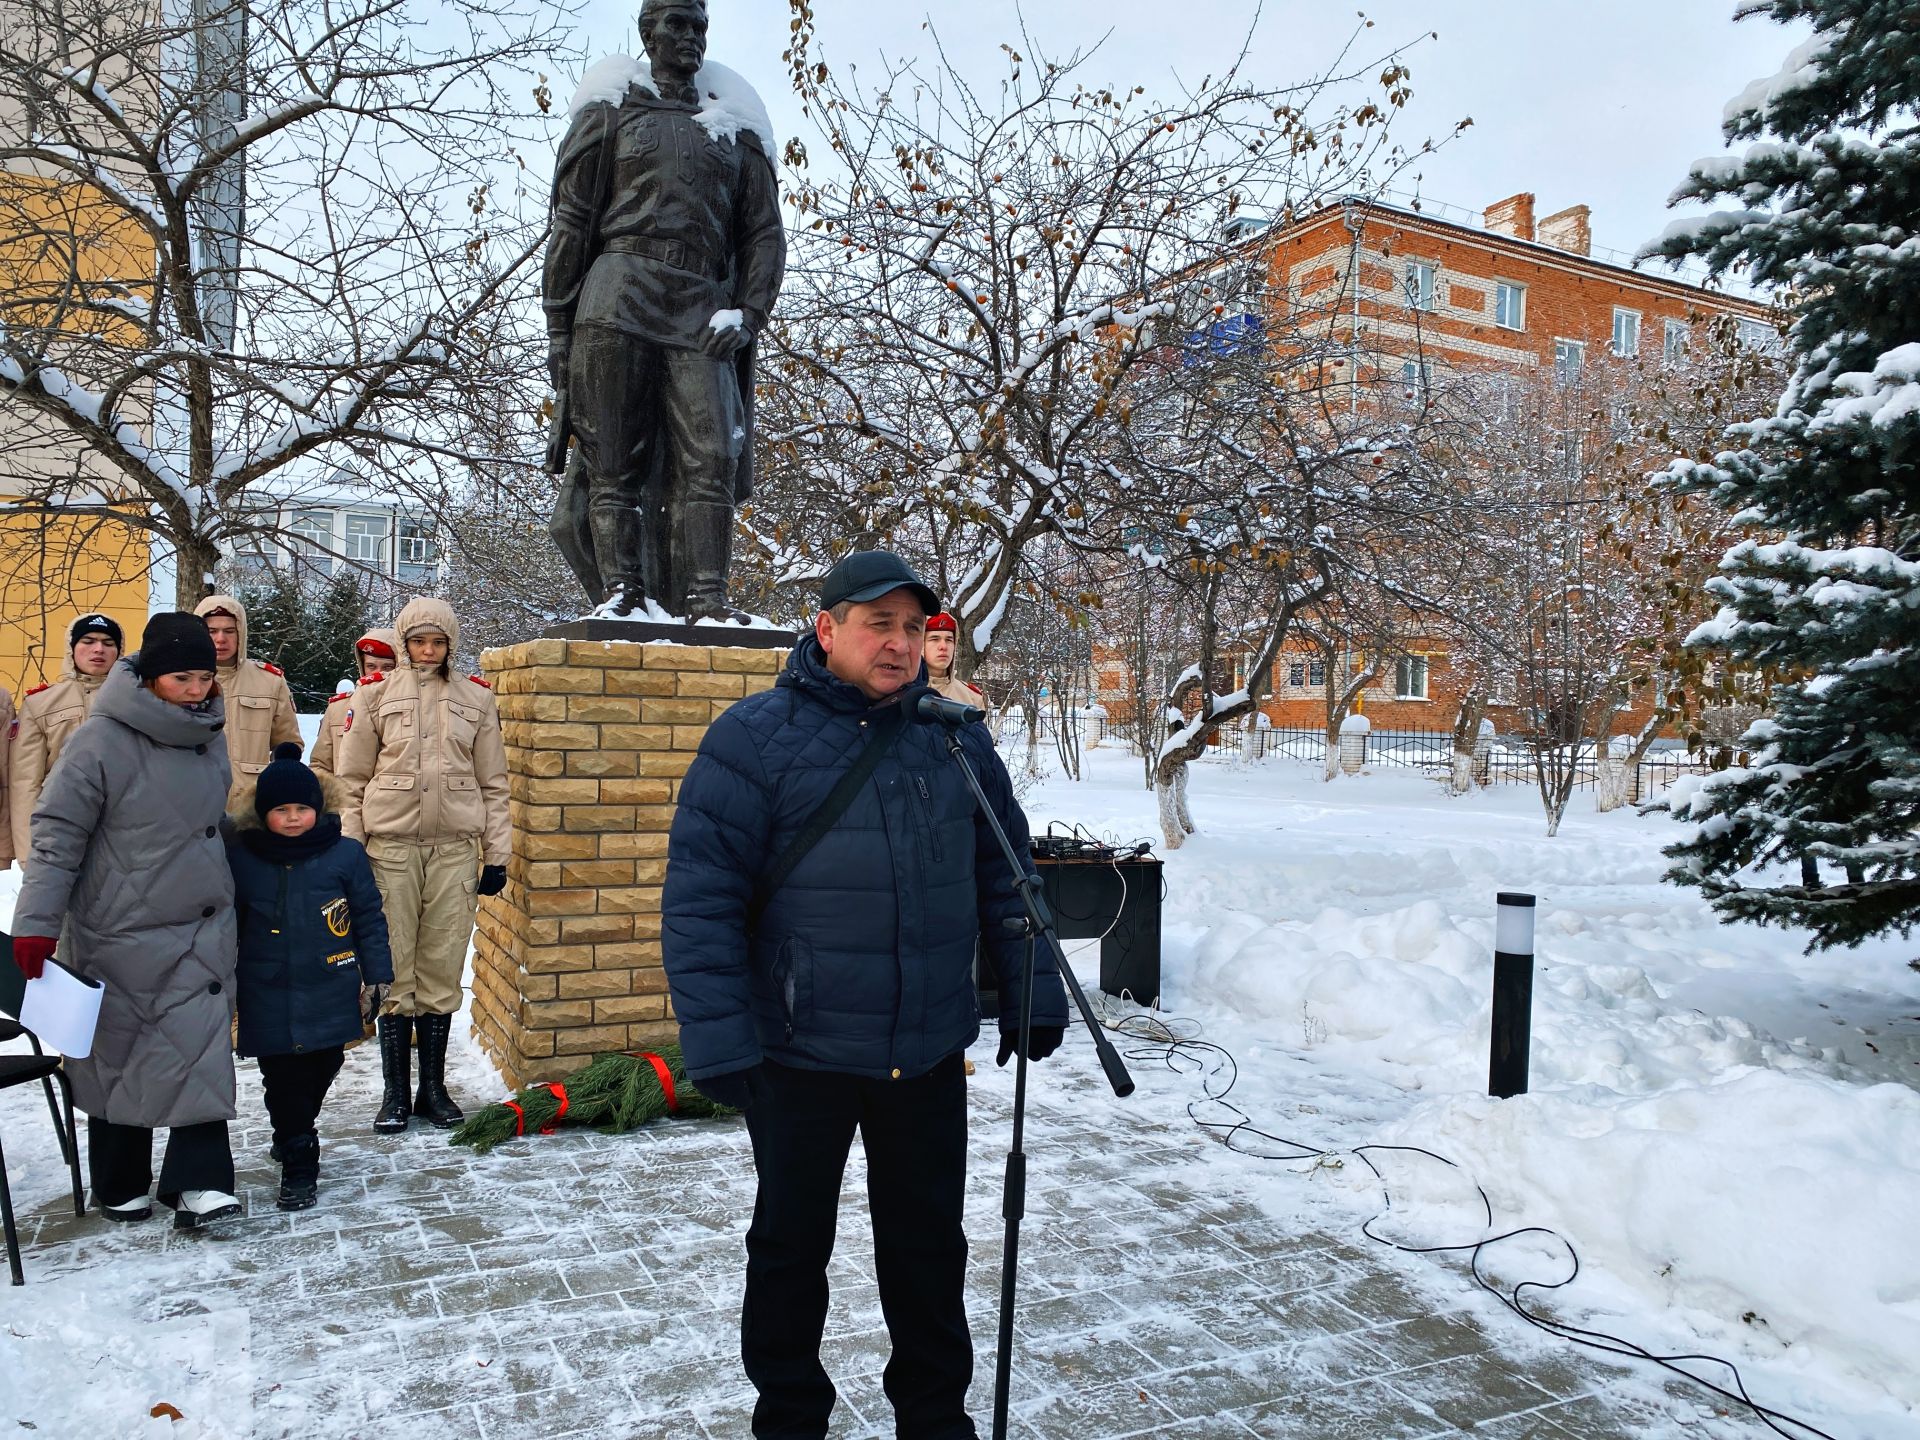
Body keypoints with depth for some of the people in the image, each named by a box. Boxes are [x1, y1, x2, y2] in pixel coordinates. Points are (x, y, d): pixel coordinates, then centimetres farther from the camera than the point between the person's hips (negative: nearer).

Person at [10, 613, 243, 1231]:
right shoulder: (102, 741, -16)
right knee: (119, 1057, 10)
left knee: (202, 1050, -5)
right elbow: (57, 833, -13)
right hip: (121, 929, -4)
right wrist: (36, 922, -17)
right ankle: (120, 1186, 26)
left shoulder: (209, 734, 3)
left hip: (203, 926, 4)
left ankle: (198, 1182, -2)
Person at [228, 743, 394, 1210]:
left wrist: (377, 976, 2)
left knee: (319, 1071, 10)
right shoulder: (240, 859, -1)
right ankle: (298, 1163, 16)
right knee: (283, 1079, 3)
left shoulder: (345, 855, -4)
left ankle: (291, 1135, 36)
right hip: (268, 1000, 0)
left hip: (330, 995, 0)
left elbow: (369, 920, 2)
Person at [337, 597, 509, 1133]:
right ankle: (395, 1092, 12)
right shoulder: (375, 695, 6)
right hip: (390, 845, -1)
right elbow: (353, 780, 5)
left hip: (455, 848, 1)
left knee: (442, 969, 4)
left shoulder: (477, 698, 9)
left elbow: (493, 783, 11)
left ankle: (433, 1087, 16)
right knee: (394, 969, 1)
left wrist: (496, 856, 6)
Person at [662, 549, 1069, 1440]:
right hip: (800, 1057, -3)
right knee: (792, 1245, 15)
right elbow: (700, 899, -13)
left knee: (929, 1245, 18)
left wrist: (1032, 994, 8)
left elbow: (1005, 878, 11)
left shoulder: (958, 738, 4)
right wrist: (718, 1042, -17)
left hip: (930, 1056, 4)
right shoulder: (755, 738, -10)